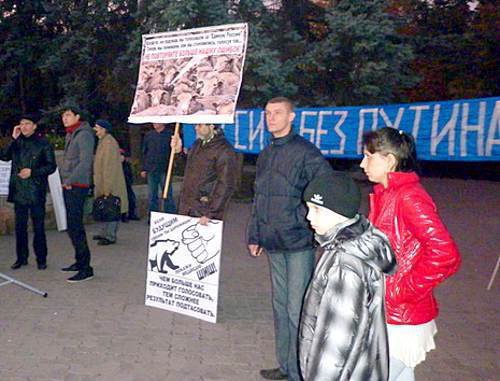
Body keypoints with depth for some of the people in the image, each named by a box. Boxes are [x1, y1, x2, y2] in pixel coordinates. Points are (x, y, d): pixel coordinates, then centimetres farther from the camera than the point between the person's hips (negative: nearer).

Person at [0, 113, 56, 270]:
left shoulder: (43, 144, -1)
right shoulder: (16, 142, 11)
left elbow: (51, 166, -3)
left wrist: (32, 172, -13)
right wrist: (13, 139, -8)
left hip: (36, 192, -4)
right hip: (19, 191, 4)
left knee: (38, 227, 1)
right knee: (20, 226, 10)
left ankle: (41, 259, 10)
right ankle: (21, 258, 20)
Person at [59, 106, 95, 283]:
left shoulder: (84, 134, -11)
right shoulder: (70, 135, 18)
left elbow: (85, 162, -19)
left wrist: (70, 181, -15)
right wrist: (64, 179, 10)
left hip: (77, 186, -9)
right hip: (68, 186, 9)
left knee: (75, 227, -10)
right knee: (72, 226, 14)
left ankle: (86, 268, -7)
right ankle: (79, 261, 24)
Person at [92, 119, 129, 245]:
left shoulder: (109, 143, -18)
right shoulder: (103, 141, 14)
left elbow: (110, 167, -22)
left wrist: (107, 188, -23)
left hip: (110, 185, -10)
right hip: (102, 184, 10)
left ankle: (110, 236, 3)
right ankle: (104, 233, 28)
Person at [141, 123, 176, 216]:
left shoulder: (170, 134, -2)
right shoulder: (148, 135, 10)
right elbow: (144, 153, 14)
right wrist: (144, 169, 9)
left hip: (165, 170, -4)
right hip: (151, 170, 4)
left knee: (167, 195, 0)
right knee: (152, 195, 10)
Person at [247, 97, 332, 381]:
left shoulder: (306, 152, -10)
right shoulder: (266, 155, 13)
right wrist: (254, 235, 17)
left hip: (299, 243, -7)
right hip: (274, 245, 8)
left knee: (297, 310, -4)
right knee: (280, 306, 16)